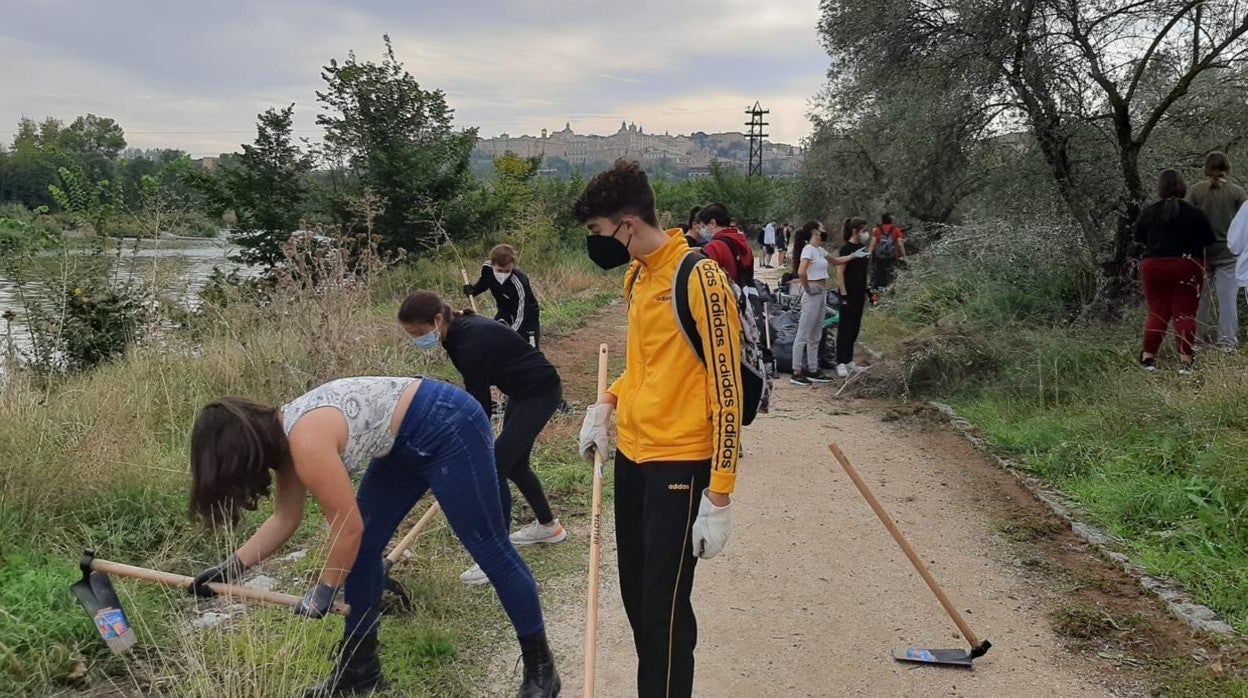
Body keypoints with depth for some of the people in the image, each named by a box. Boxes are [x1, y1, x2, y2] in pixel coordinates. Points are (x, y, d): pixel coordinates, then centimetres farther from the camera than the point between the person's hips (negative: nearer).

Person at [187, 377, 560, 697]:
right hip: (407, 445, 10)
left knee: (490, 549, -3)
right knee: (363, 549, 9)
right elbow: (285, 519, 13)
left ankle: (540, 668, 9)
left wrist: (323, 592, -5)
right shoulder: (283, 435, 3)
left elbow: (348, 527, -19)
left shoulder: (306, 441, -26)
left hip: (450, 428, -10)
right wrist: (230, 567, 9)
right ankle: (360, 668, 20)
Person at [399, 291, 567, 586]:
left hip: (540, 392, -10)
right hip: (522, 392, 10)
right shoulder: (459, 332, -2)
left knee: (495, 467, -14)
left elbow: (478, 404, -23)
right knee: (514, 463, 20)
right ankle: (548, 526, 40)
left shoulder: (471, 341, -29)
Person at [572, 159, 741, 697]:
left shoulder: (700, 278, -16)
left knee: (664, 612, -5)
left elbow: (726, 389, -17)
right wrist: (607, 403, 9)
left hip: (679, 464, -8)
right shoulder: (636, 276, 10)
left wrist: (719, 496, -19)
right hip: (632, 455, 8)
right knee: (635, 598, 13)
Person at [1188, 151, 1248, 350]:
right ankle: (1228, 342, -2)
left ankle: (1200, 341, 15)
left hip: (1201, 252, 1)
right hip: (1228, 252, -1)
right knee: (1228, 298, 1)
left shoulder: (1194, 191, -2)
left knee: (1201, 298, 10)